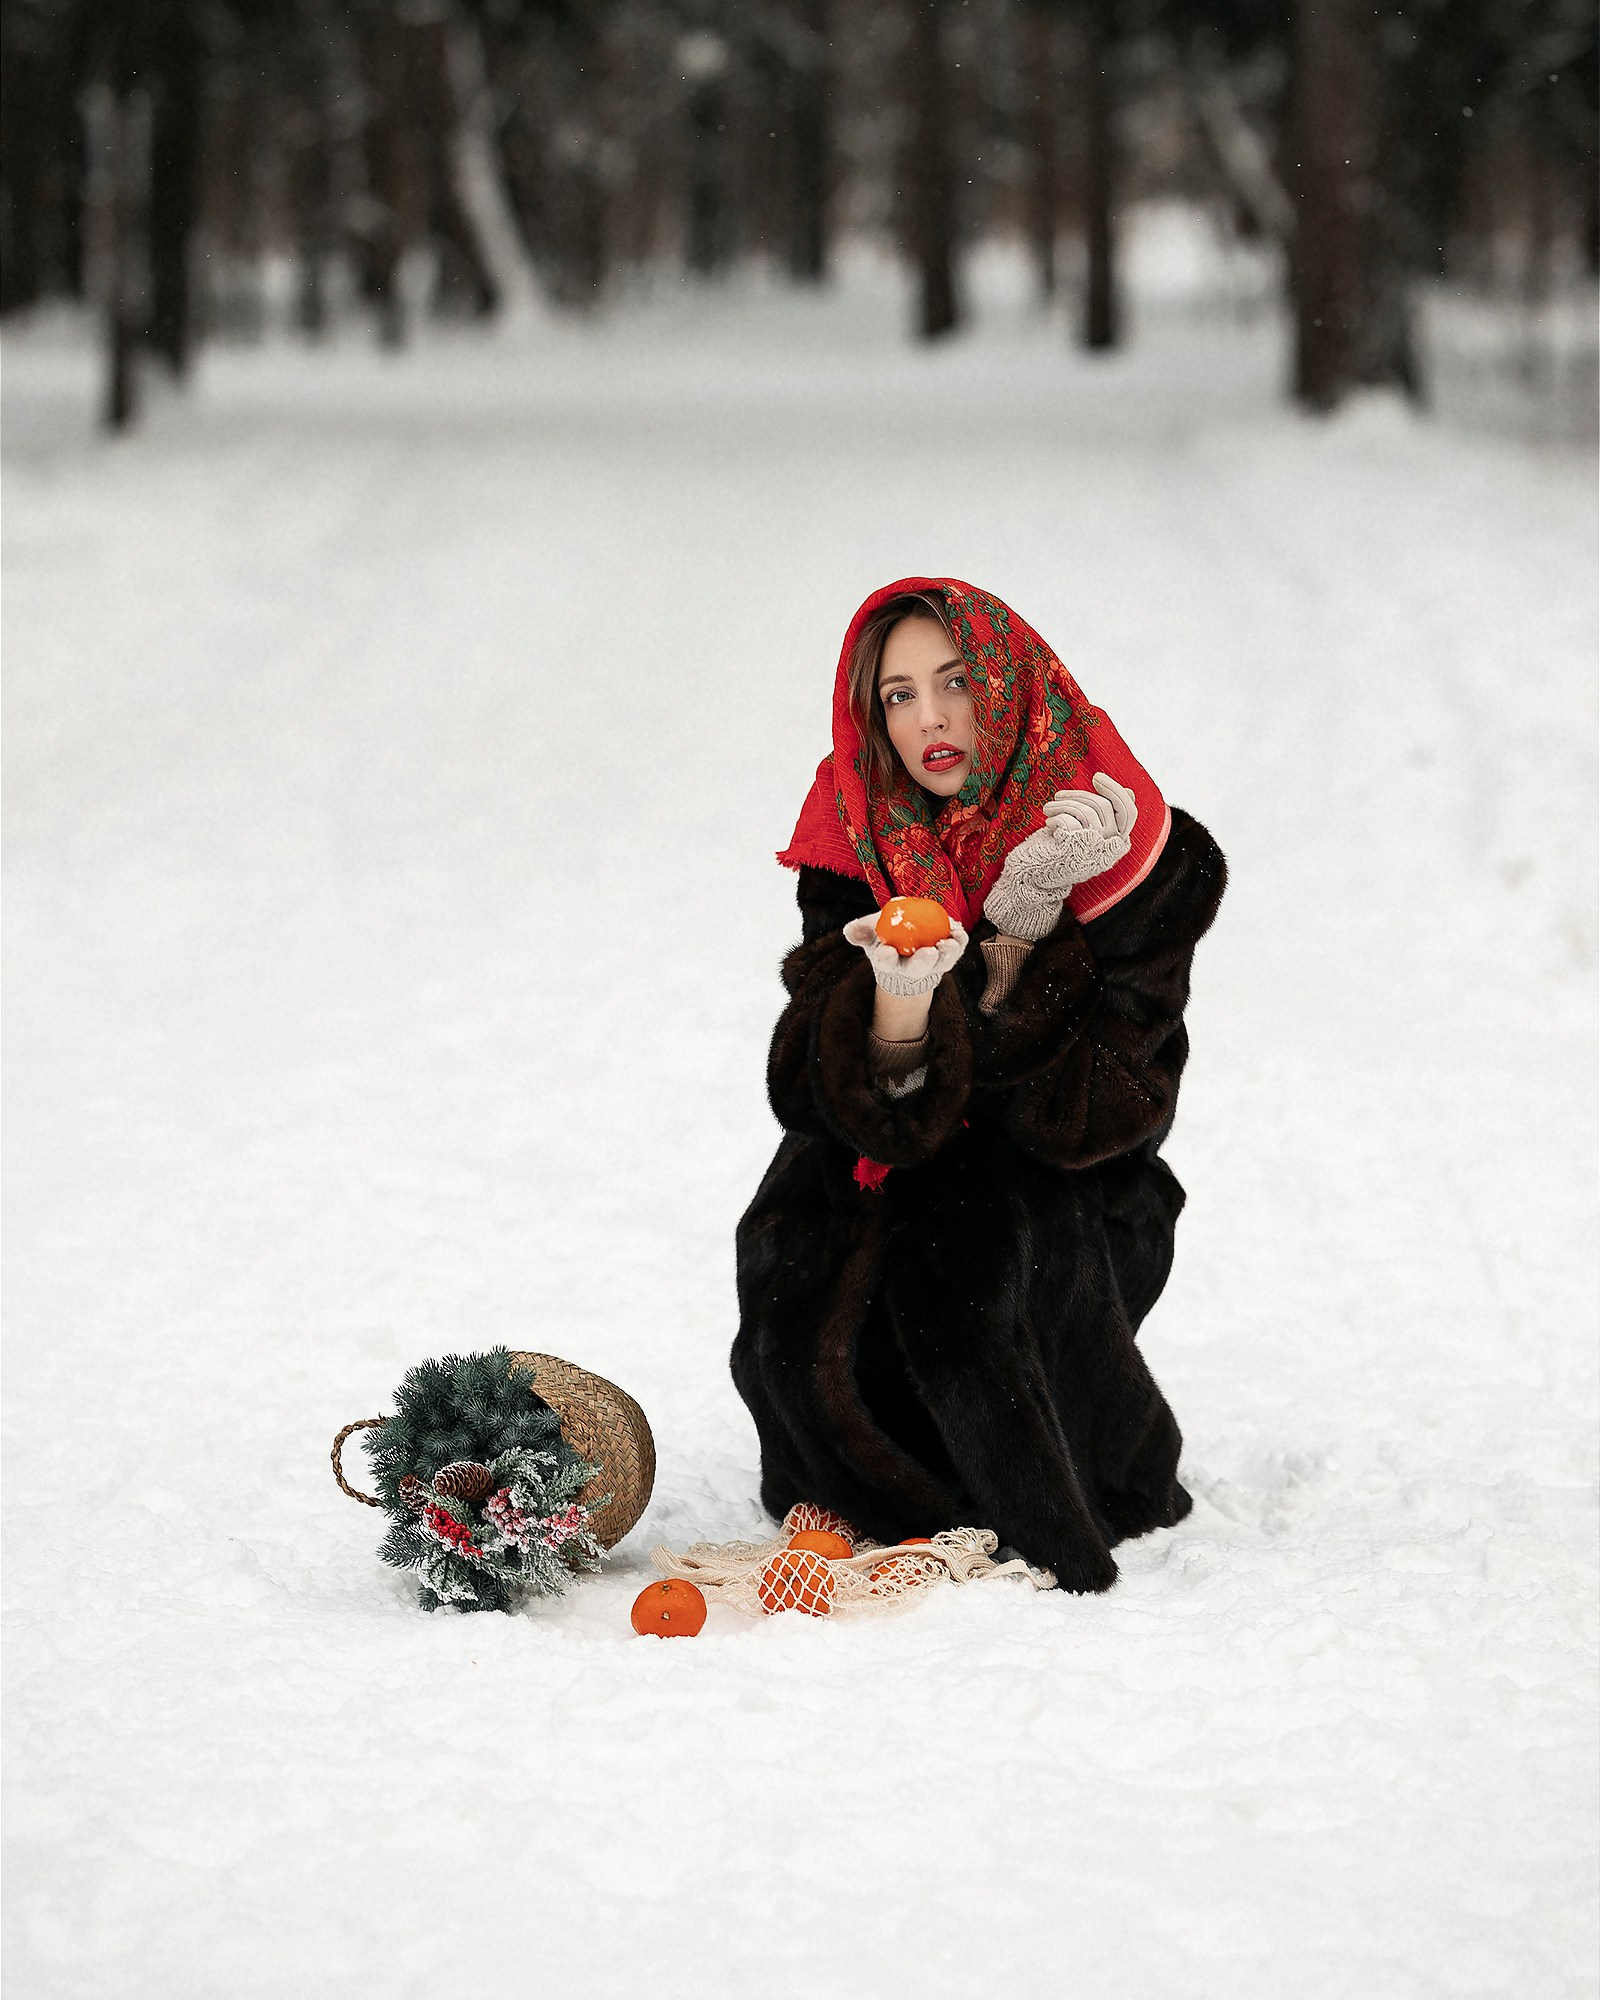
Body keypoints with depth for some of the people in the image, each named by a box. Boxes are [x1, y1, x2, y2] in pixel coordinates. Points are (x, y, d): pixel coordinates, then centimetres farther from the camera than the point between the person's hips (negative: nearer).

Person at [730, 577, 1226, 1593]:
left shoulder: (1133, 851, -11)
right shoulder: (858, 845, -4)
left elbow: (1104, 1110, -17)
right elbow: (815, 1092, -14)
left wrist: (1020, 938, -28)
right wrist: (896, 1004, -35)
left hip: (1068, 1185, -2)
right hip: (883, 1166, 2)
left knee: (954, 1263, -34)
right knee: (795, 1336, -26)